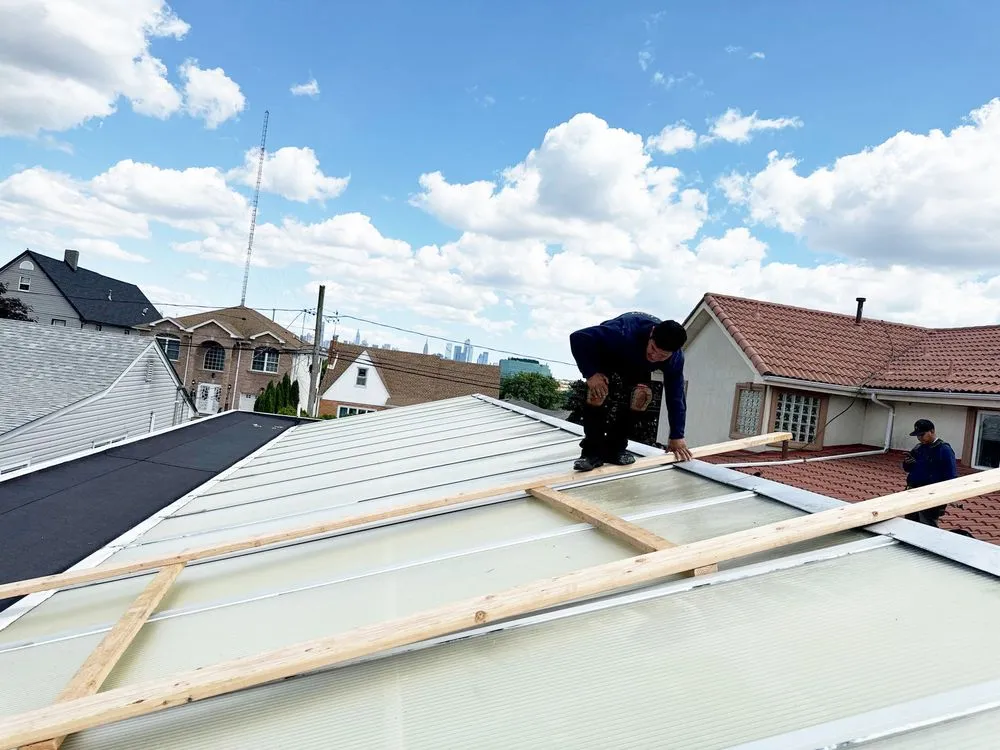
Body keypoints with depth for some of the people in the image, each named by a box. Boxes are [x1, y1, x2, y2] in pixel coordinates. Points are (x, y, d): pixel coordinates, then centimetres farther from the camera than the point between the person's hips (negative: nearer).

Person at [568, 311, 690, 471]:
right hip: (605, 354, -3)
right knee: (598, 390, -30)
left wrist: (677, 437, -18)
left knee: (643, 393, -23)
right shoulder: (625, 332, -45)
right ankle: (592, 450, -17)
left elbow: (675, 396, -20)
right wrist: (590, 373, -45)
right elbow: (579, 337, -43)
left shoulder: (675, 359, -30)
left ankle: (615, 448, -7)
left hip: (637, 365, 4)